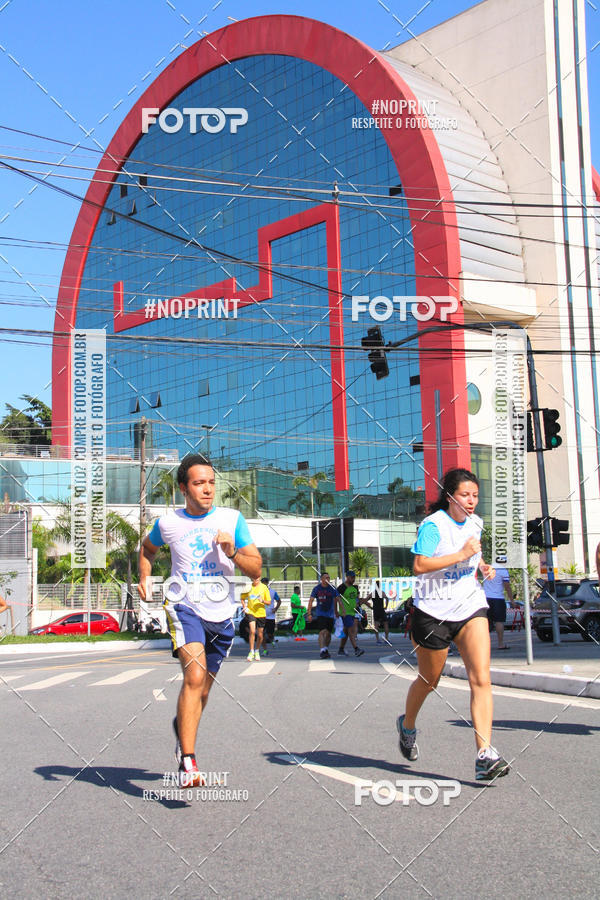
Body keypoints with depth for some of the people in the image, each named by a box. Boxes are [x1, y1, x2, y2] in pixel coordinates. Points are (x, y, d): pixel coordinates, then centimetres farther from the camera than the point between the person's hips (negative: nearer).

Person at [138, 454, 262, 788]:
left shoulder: (232, 519, 2)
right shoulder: (168, 523, 2)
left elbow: (256, 570, 1)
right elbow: (148, 548, 25)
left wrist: (233, 553, -16)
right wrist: (145, 576, 10)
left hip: (222, 613, 3)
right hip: (185, 607, -2)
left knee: (203, 688, 13)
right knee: (195, 676, -24)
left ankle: (182, 727, 45)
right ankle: (188, 762, -23)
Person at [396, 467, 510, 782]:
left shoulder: (475, 523, 9)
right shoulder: (433, 525, -13)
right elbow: (419, 565, -23)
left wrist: (483, 566, 7)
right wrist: (461, 555, -25)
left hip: (470, 607, 5)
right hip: (434, 611, -5)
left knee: (481, 679, -13)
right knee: (428, 680, 12)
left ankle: (485, 756, -15)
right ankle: (407, 725, 43)